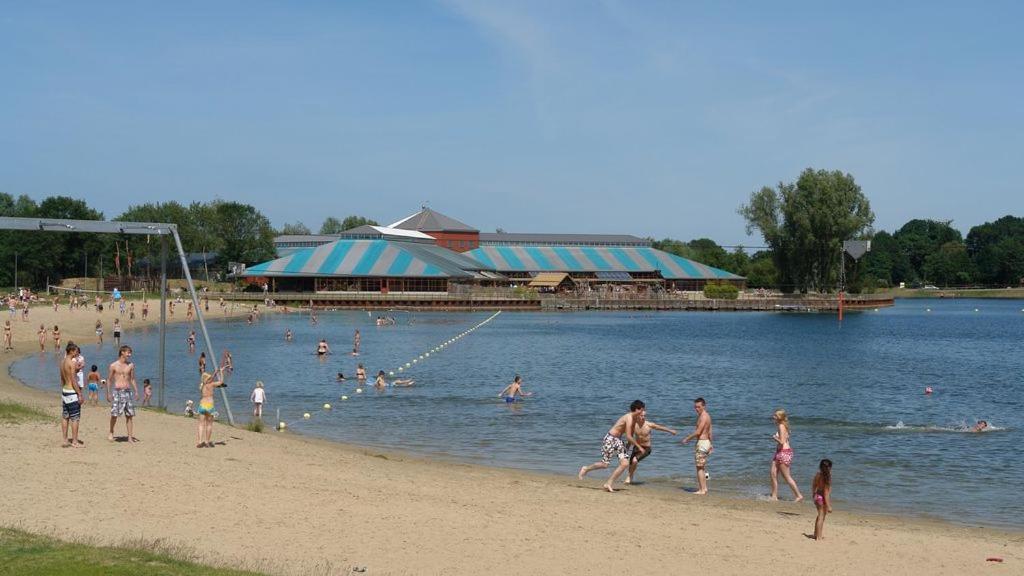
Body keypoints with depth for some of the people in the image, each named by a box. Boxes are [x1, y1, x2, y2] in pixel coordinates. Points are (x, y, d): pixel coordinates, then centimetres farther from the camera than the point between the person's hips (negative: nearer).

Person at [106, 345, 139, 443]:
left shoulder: (131, 365, 8)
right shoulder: (113, 365, -1)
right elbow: (109, 379, 4)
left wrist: (136, 391, 5)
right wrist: (108, 393, 0)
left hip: (127, 391, 3)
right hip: (117, 391, -3)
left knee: (129, 415, 1)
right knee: (114, 414, -7)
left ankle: (130, 437, 3)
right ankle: (111, 433, 16)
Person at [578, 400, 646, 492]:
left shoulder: (634, 419, 7)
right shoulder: (629, 418, -22)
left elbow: (631, 436, 19)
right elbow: (628, 437, -23)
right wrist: (639, 447, -16)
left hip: (618, 440, 9)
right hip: (610, 439, -9)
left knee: (625, 463, -5)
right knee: (604, 464, -6)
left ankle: (609, 483, 2)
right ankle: (586, 469, 21)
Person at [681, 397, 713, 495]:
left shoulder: (703, 417, -17)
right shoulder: (706, 416, 14)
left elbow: (698, 432, -21)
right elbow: (709, 432, 20)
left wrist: (687, 439, -10)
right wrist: (710, 444, 25)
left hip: (701, 442, -10)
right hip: (706, 442, 10)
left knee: (699, 467, -6)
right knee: (702, 467, 16)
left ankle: (702, 490, -6)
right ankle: (704, 487, 21)